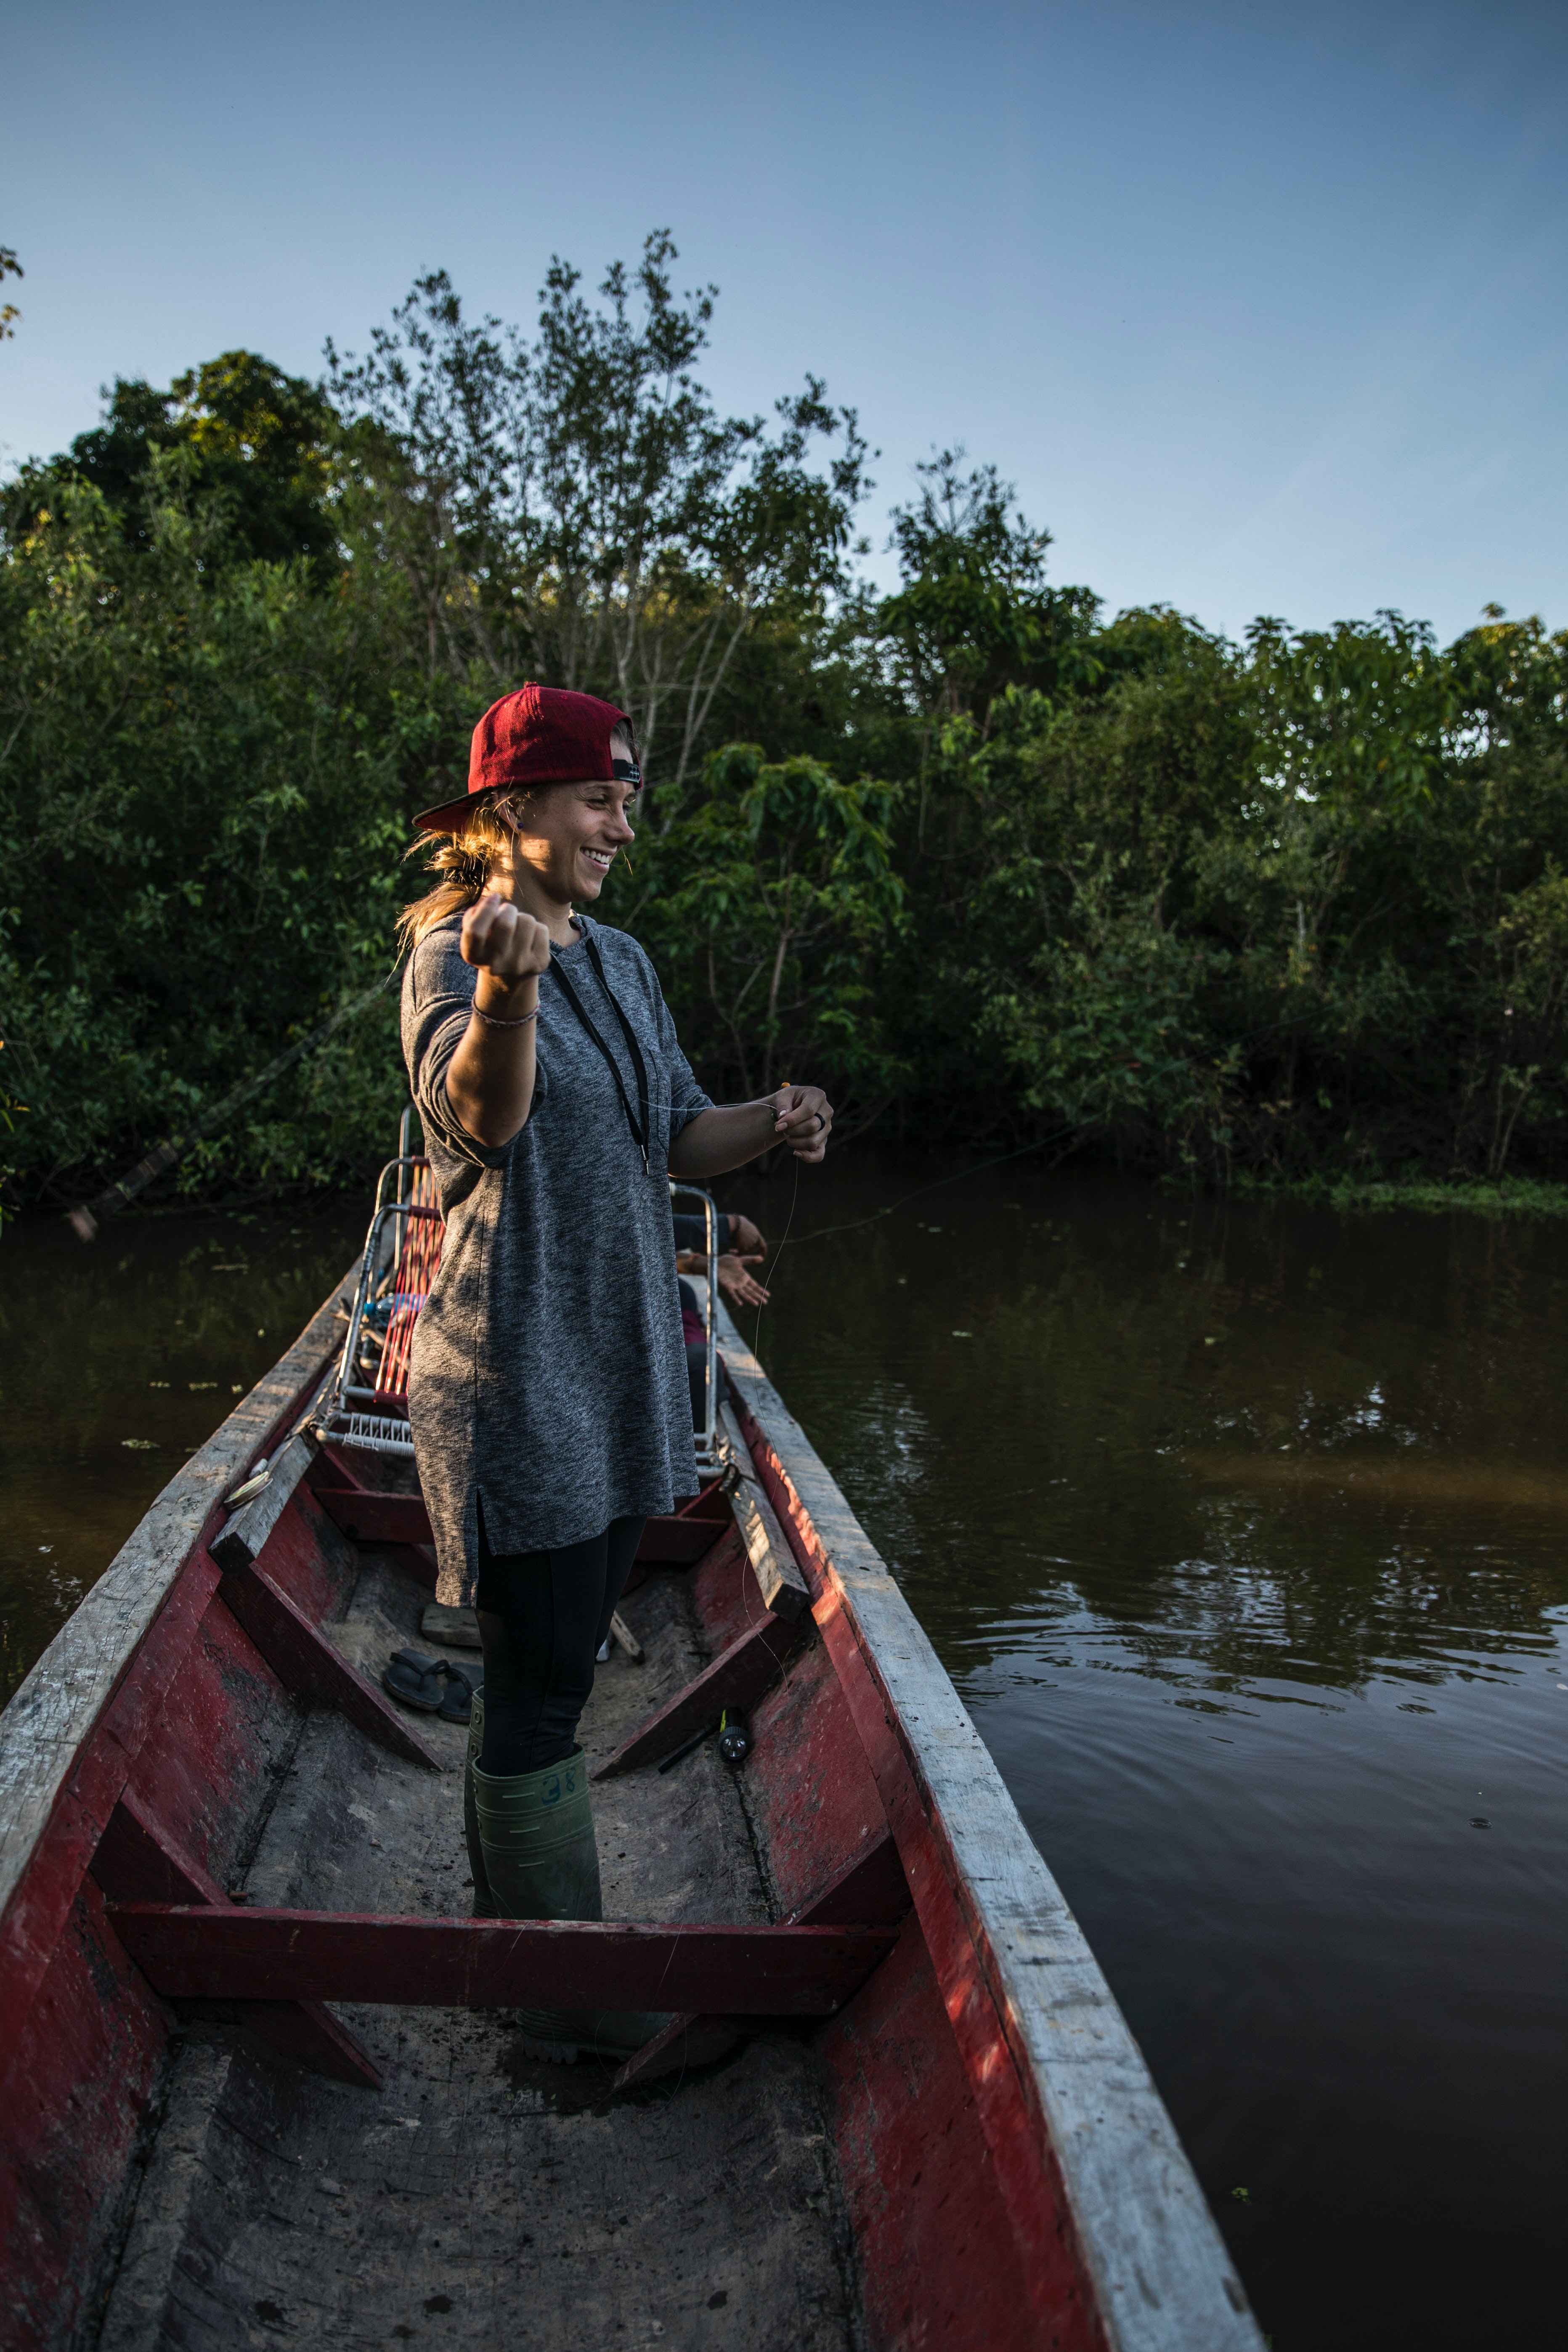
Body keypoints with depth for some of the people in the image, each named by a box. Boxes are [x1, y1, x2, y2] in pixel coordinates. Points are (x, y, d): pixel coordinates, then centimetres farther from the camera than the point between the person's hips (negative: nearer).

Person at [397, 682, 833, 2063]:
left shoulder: (620, 961, 12)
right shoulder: (454, 950, -12)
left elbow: (675, 1134, 10)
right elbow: (481, 1110, -33)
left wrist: (768, 1125, -11)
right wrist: (507, 985, -54)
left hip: (618, 1362, 8)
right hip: (513, 1369, -8)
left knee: (551, 1662, 19)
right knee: (541, 1677, 2)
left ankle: (508, 1914, 38)